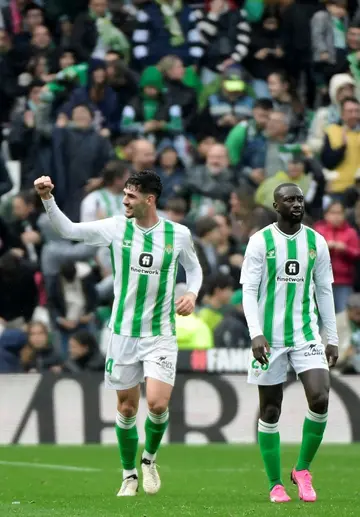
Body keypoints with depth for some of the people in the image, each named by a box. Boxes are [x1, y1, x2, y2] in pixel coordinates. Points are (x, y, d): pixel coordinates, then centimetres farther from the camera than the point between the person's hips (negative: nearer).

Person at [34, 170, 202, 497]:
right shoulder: (116, 228, -3)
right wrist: (47, 198, -16)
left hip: (161, 335, -1)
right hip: (123, 332, 1)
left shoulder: (178, 234, -3)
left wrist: (192, 293, -3)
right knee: (127, 407, 7)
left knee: (158, 404, -15)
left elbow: (193, 267, 15)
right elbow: (68, 230, -3)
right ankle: (129, 476, 25)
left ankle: (149, 460, 14)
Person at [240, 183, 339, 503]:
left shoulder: (316, 242, 6)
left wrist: (332, 338, 9)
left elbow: (324, 292, 11)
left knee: (320, 399, -15)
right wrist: (256, 334, -17)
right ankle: (275, 484, 13)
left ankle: (303, 470, 5)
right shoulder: (261, 241, -4)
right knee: (270, 411, 3)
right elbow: (249, 290, -7)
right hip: (270, 338, -2)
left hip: (306, 333, 2)